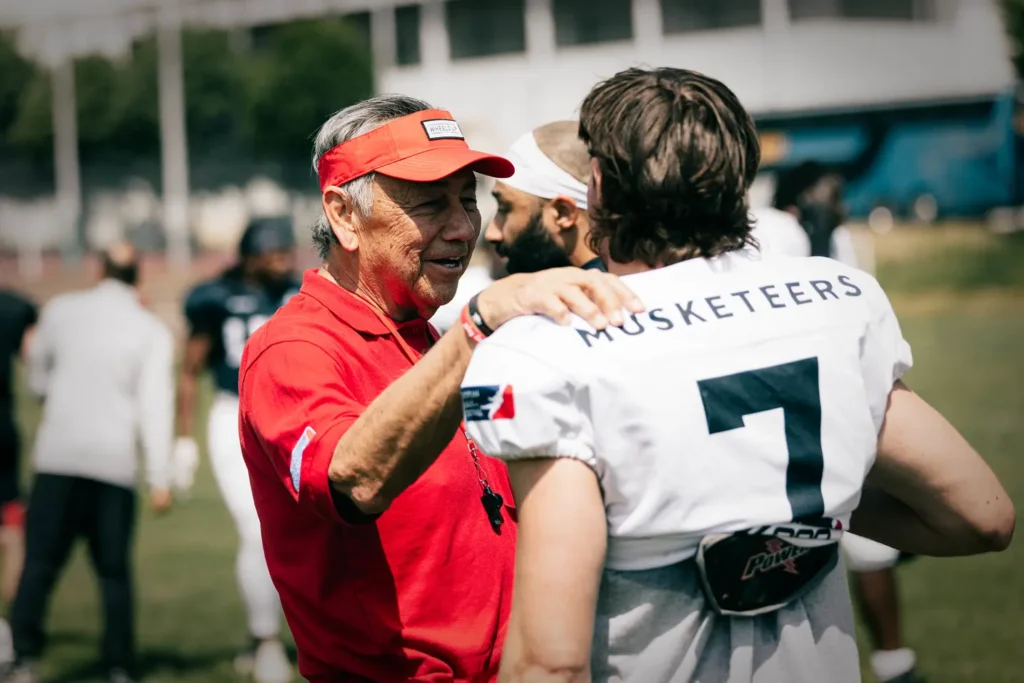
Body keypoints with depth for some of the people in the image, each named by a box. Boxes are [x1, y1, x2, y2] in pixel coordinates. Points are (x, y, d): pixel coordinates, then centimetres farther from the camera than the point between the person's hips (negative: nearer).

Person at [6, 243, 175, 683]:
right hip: (114, 461, 0)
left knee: (40, 563, 3)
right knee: (115, 571, 8)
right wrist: (160, 478, -4)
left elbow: (37, 380, 17)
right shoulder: (152, 332, 2)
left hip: (57, 455, 0)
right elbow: (154, 406, -4)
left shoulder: (59, 310, 6)